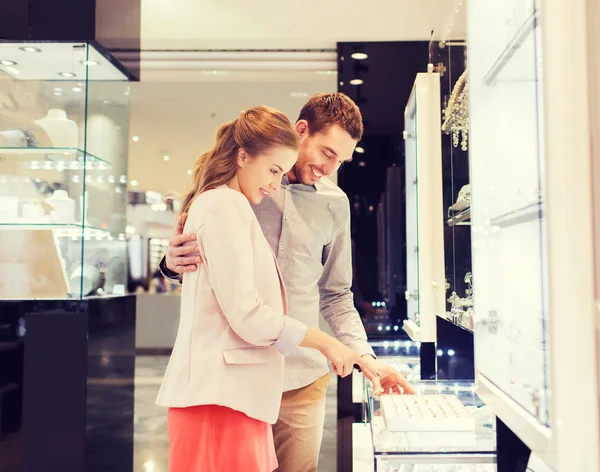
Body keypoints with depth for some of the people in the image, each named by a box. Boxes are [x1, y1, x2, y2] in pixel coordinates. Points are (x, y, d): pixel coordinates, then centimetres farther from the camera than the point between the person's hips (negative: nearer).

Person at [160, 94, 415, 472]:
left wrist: (365, 357, -1)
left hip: (302, 378, 2)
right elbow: (192, 249, 8)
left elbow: (336, 296, 10)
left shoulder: (335, 203, 5)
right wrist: (174, 261, -15)